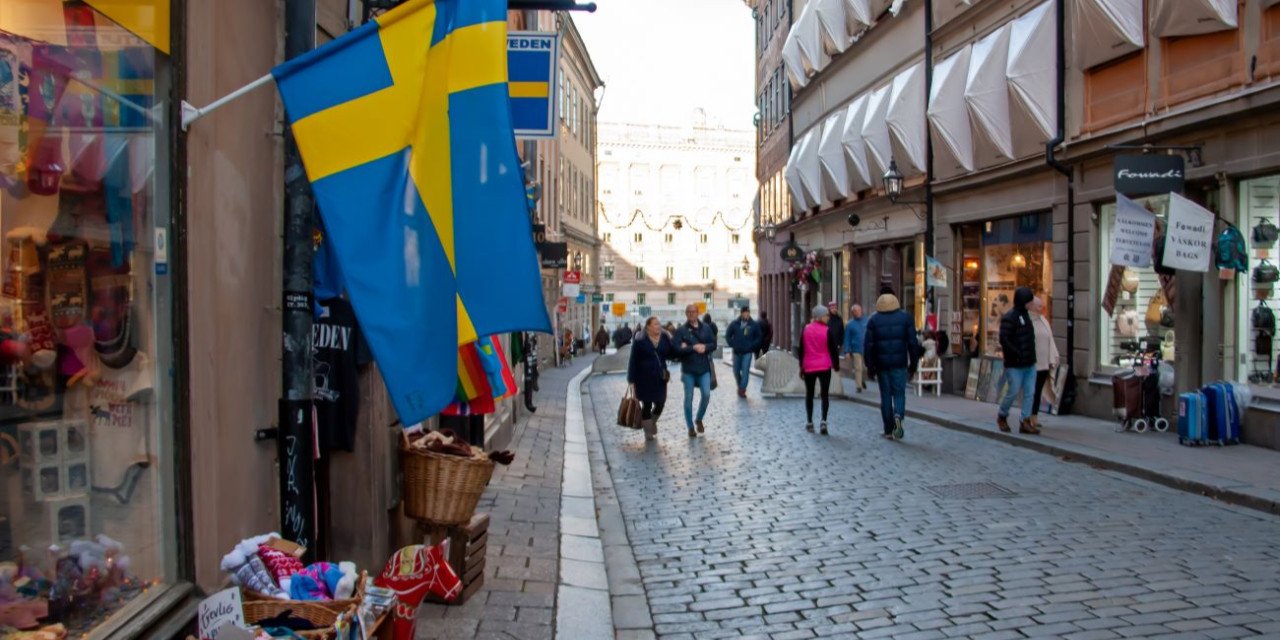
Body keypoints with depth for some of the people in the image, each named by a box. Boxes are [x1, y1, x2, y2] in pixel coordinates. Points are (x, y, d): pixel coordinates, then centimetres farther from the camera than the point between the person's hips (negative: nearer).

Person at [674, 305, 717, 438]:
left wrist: (705, 347, -15)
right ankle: (690, 427, 15)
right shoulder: (681, 330, -3)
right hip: (688, 369, -2)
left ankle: (699, 419, 22)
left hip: (704, 367, 2)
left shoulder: (706, 327, 5)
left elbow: (713, 344, 5)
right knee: (689, 398, 4)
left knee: (706, 395, -3)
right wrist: (693, 348, -18)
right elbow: (677, 348, -12)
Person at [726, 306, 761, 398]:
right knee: (736, 371, 11)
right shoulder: (734, 324, -1)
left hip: (747, 352, -2)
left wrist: (751, 346, -5)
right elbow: (728, 336, 8)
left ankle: (742, 389, -7)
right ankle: (740, 386, 33)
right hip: (736, 352, 2)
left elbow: (758, 338, 7)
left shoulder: (754, 325, -1)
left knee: (745, 371, -11)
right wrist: (733, 345, -3)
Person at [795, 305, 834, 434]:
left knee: (809, 394, 12)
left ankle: (809, 422, 13)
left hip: (809, 367, 2)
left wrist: (801, 366, 13)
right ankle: (823, 421, -10)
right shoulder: (827, 330, -7)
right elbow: (832, 348, -5)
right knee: (825, 394, 4)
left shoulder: (806, 329, 1)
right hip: (824, 366, -2)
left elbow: (801, 349, 5)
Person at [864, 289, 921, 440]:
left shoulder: (873, 320, 1)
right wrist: (913, 361, 5)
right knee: (899, 392, 6)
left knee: (886, 395, 8)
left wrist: (870, 366, 1)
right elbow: (913, 342, -2)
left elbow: (868, 345, -2)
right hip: (899, 363, -1)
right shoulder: (906, 317, 1)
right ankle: (898, 415, -23)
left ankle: (888, 430, 10)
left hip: (881, 364, 1)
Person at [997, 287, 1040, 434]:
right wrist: (1017, 354, -22)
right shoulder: (1009, 317, -13)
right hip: (1015, 365, -8)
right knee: (1013, 392, -1)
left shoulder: (1026, 315, 13)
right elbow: (1003, 339, -21)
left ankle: (1025, 422, 10)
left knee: (1029, 393, 5)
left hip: (1030, 363, 8)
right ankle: (1002, 416, 20)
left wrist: (1031, 355, 12)